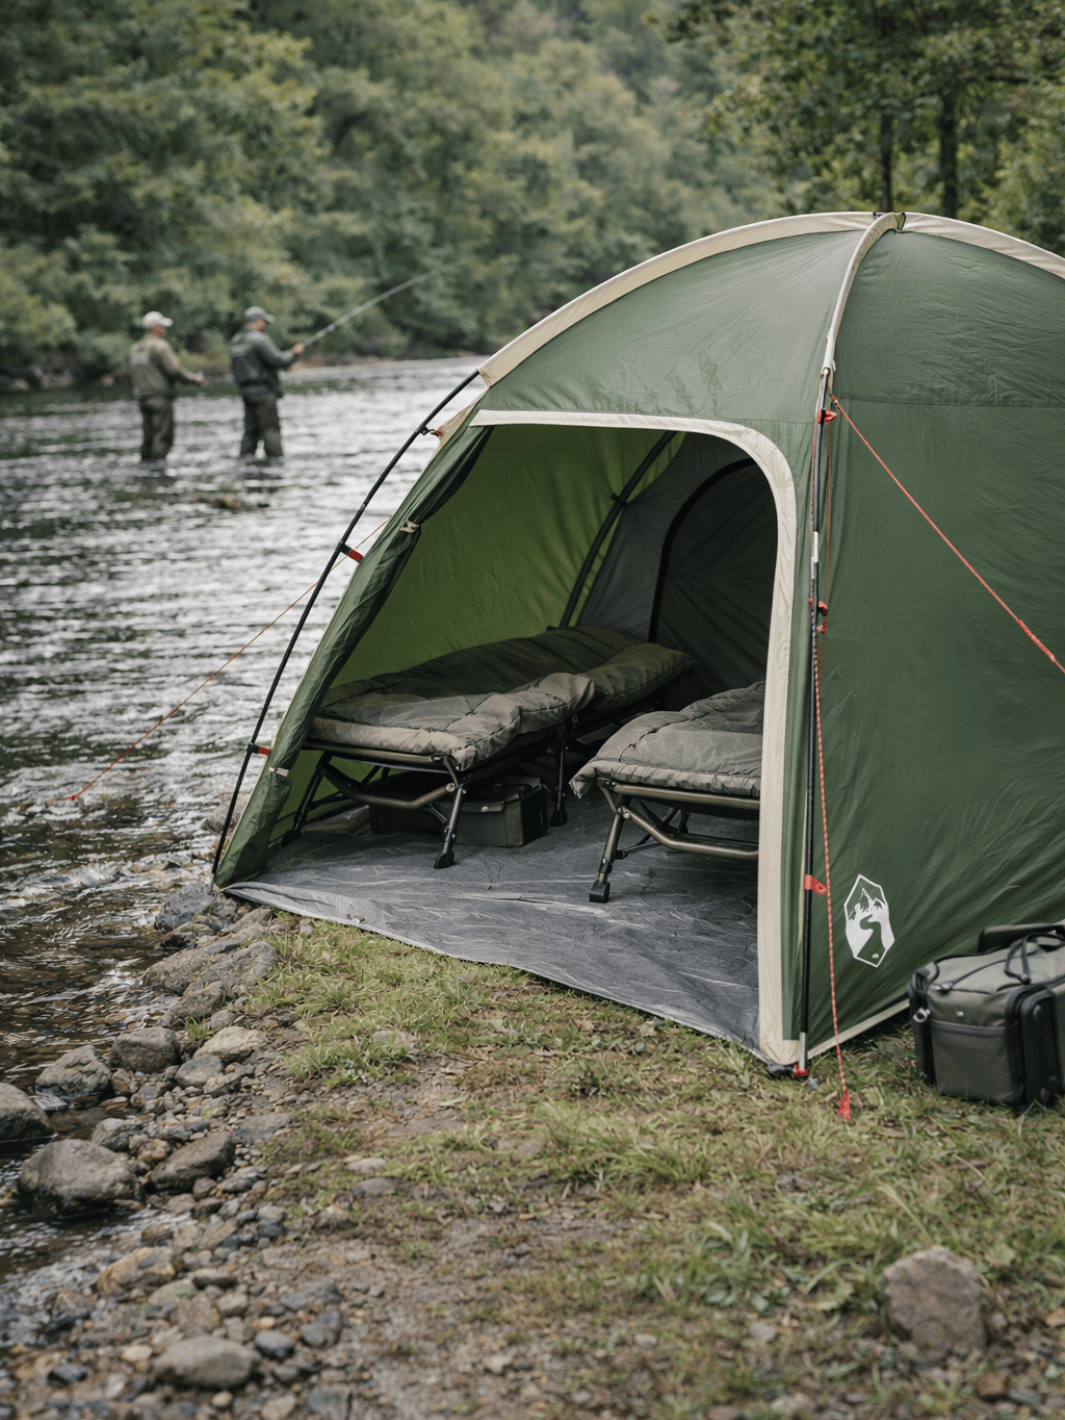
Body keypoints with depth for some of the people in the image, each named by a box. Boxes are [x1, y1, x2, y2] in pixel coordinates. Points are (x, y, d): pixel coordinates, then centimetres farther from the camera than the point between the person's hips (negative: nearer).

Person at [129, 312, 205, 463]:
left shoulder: (135, 349, 17)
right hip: (160, 395, -8)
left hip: (141, 395, 8)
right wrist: (194, 378, -4)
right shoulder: (159, 345, -9)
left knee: (149, 436, 11)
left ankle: (145, 462, 9)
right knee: (163, 435, -8)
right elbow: (174, 369, -14)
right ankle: (157, 461, -15)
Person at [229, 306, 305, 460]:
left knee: (251, 430, 10)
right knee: (271, 428, -6)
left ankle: (246, 457, 7)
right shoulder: (259, 338, -12)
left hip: (245, 391, 8)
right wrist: (294, 352, 1)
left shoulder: (235, 342, 15)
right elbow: (277, 360, -16)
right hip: (263, 390, -8)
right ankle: (274, 457, -9)